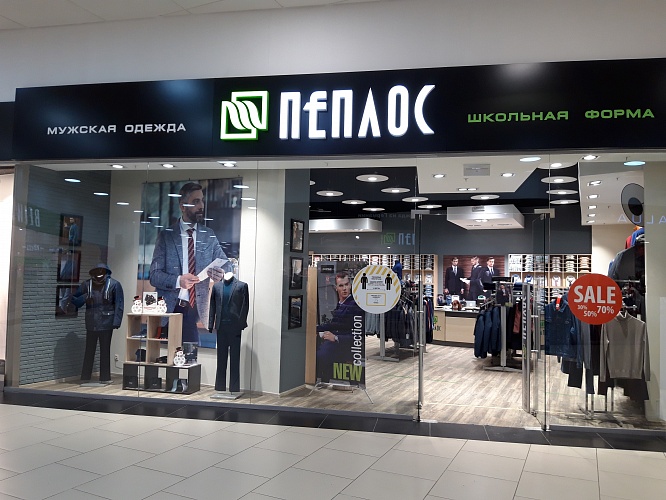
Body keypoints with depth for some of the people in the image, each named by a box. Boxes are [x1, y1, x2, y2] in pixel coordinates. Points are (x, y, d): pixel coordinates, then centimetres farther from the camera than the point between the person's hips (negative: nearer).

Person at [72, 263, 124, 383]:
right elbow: (74, 299, 10)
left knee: (105, 350, 6)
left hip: (106, 323, -2)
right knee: (89, 350, 10)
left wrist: (116, 322, -15)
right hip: (91, 323, 2)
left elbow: (119, 304, -8)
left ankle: (105, 377, 13)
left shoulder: (114, 284, -5)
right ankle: (85, 377, 19)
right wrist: (84, 298, -11)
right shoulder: (87, 284, 3)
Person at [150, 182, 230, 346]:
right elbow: (154, 275, -3)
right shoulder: (165, 236, 1)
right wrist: (178, 281, -22)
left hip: (198, 308, 1)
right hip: (170, 308, -1)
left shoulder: (209, 235, 7)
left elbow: (225, 264, 7)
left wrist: (221, 272, -17)